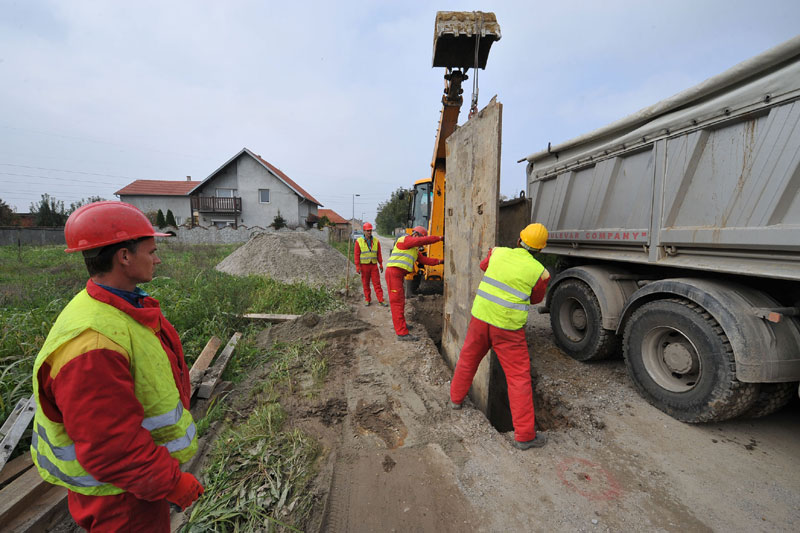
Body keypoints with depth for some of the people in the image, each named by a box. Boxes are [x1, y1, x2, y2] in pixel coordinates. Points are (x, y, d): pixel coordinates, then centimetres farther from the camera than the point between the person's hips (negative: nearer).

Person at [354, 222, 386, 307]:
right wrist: (357, 267, -7)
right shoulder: (359, 241, -2)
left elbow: (379, 254, 9)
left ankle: (381, 300, 3)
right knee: (366, 284, 6)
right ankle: (367, 300, 16)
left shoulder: (376, 241, 5)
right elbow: (357, 255, -3)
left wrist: (381, 265, 7)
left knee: (377, 283, 0)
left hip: (374, 265, 1)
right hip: (364, 266, -1)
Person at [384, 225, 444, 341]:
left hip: (399, 275, 10)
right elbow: (424, 240, -16)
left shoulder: (414, 249, 21)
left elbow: (424, 260, 18)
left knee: (401, 300, 21)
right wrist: (440, 237, -10)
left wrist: (439, 261, 11)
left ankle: (400, 323, 39)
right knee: (397, 301, -10)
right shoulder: (405, 240, -7)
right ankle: (402, 332, -9)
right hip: (393, 272, -10)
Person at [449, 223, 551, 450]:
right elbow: (535, 299, 11)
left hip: (480, 316, 4)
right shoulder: (539, 272, -7)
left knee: (468, 358, 23)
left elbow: (484, 265, 22)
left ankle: (456, 397, 44)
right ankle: (524, 435, 16)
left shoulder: (499, 252, -1)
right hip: (508, 328, -3)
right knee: (519, 376, 8)